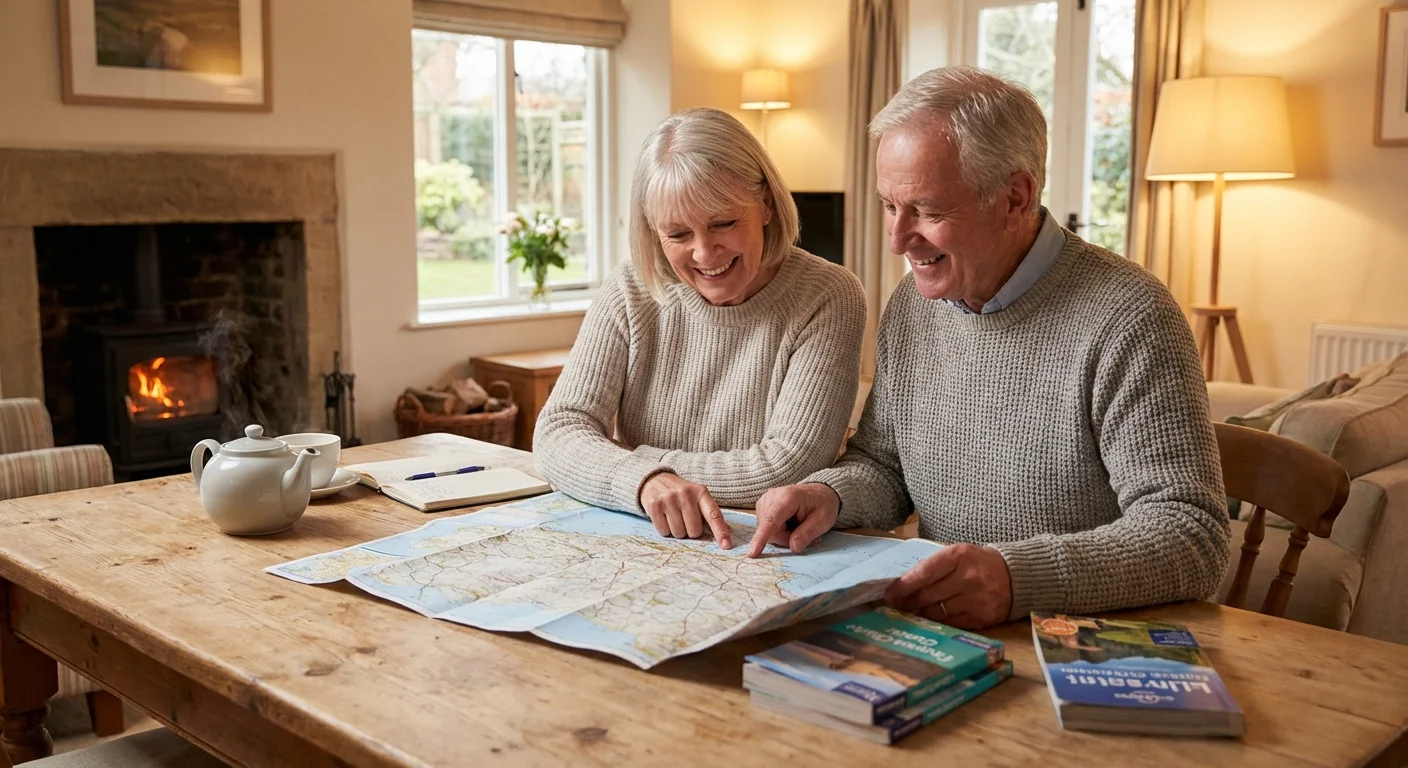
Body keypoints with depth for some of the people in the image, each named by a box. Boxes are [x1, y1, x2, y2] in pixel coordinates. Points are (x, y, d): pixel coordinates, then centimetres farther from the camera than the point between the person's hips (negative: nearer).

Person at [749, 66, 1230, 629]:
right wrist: (828, 495, -7)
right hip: (930, 632, 6)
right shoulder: (911, 307, 7)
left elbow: (1194, 537, -21)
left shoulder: (1125, 320, -16)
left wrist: (1018, 577, -35)